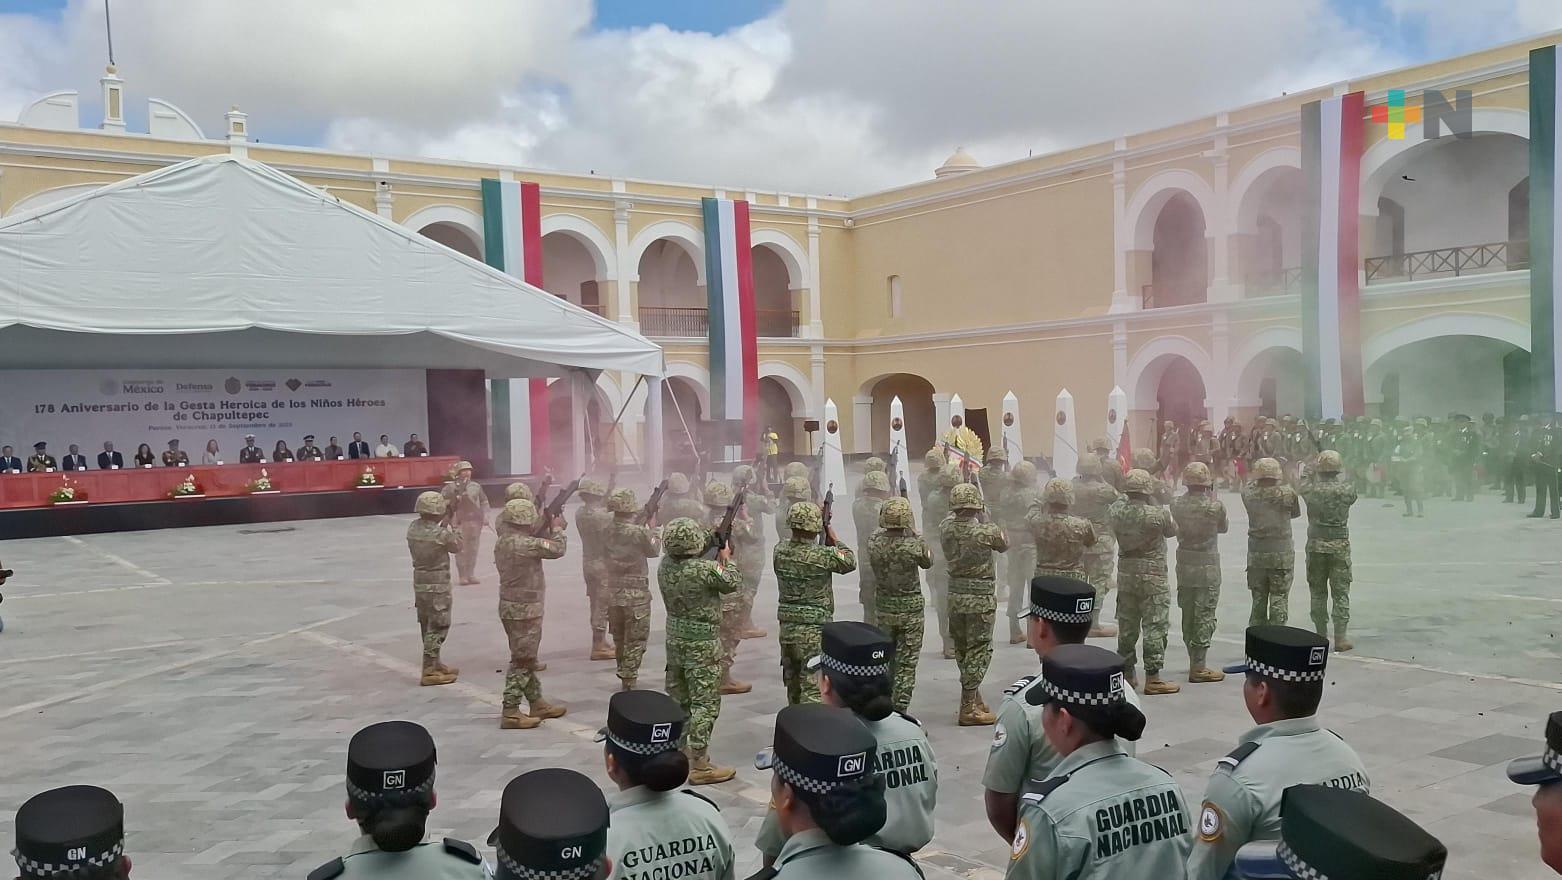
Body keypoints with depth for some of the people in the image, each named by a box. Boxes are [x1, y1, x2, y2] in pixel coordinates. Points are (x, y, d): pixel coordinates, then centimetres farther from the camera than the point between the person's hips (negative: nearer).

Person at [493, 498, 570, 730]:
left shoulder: (502, 541, 6)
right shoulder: (524, 544, -23)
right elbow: (558, 549, -19)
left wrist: (546, 528, 4)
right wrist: (557, 527, -2)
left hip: (511, 606, 10)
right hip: (525, 609, -10)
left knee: (526, 658, 18)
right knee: (522, 661, -3)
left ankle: (537, 703, 29)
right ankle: (510, 712, 0)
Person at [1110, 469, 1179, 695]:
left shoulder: (1116, 510, -6)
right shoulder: (1158, 514, -18)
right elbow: (1172, 531, 1)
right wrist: (1155, 503, 7)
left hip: (1125, 573, 5)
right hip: (1152, 576, -5)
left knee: (1126, 624, 14)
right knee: (1154, 626, 2)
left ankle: (1127, 674, 23)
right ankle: (1152, 678, 4)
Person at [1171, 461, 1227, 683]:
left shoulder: (1176, 504, -5)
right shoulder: (1215, 505, -15)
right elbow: (1223, 528, 3)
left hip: (1184, 565, 5)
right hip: (1208, 567, -5)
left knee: (1188, 615, 14)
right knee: (1205, 615, 0)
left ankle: (1195, 662, 25)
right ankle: (1198, 667, 0)